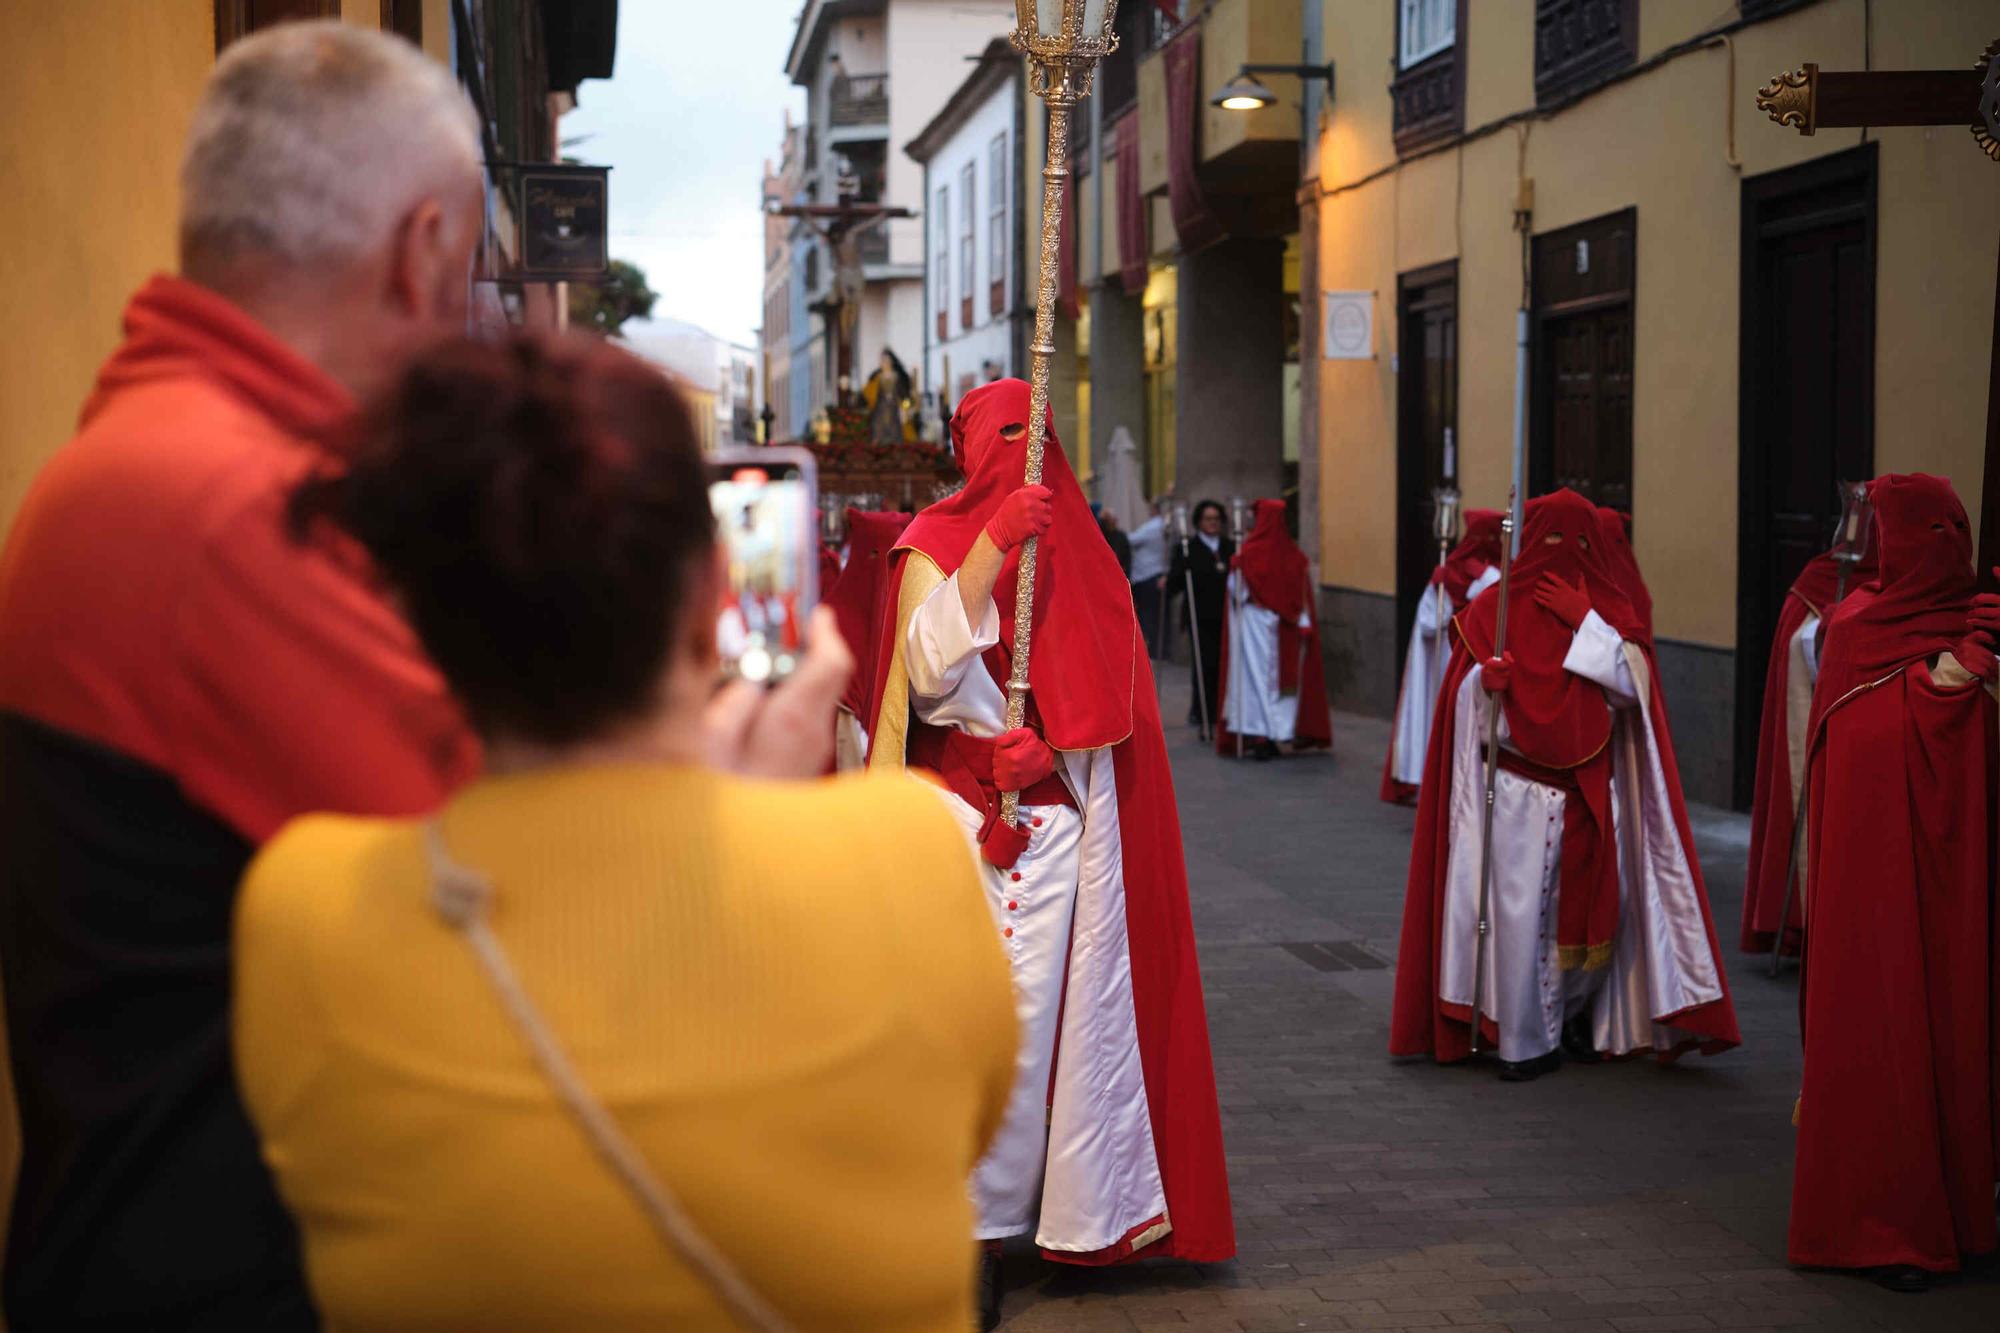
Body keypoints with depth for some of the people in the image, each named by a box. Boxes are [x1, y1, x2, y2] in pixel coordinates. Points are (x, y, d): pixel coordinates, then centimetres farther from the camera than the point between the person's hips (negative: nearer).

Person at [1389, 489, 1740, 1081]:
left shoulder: (1610, 612, 8)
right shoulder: (1496, 606, 4)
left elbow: (1632, 688, -5)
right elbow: (1466, 696, 3)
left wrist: (1585, 623, -12)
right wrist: (1485, 677, -19)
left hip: (1591, 793, 2)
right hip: (1518, 791, -2)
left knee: (1595, 910, 2)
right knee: (1518, 910, -7)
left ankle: (1576, 1012, 29)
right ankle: (1526, 1041, 5)